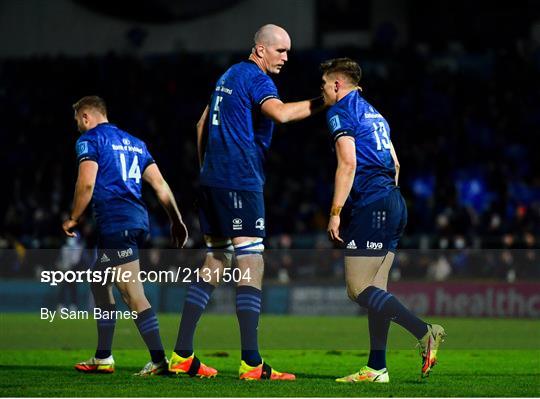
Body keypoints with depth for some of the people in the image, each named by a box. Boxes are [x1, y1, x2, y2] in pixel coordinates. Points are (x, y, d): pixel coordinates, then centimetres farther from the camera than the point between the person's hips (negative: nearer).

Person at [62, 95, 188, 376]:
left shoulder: (89, 140, 0)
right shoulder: (134, 142, 22)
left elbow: (86, 183, -12)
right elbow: (159, 183, 16)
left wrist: (73, 219, 0)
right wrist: (177, 221, 15)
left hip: (115, 224, -9)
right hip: (139, 219, 9)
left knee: (133, 294, -12)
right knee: (99, 283, 20)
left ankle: (160, 361, -18)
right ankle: (103, 358, 23)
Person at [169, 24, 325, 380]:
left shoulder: (230, 75, 19)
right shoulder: (256, 78, -10)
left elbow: (202, 124, 25)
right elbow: (280, 113, -30)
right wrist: (321, 102, -28)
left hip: (213, 180, 10)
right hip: (241, 183, -10)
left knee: (214, 265, 12)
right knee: (251, 267, -10)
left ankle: (182, 355, 11)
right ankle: (251, 363, -15)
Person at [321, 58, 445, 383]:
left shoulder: (340, 112, -3)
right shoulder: (373, 113, 23)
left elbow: (348, 163, -14)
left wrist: (335, 213, -14)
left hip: (372, 204, -9)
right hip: (394, 203, 9)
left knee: (359, 289, -10)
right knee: (375, 289, 9)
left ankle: (425, 332, -23)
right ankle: (377, 368, 6)